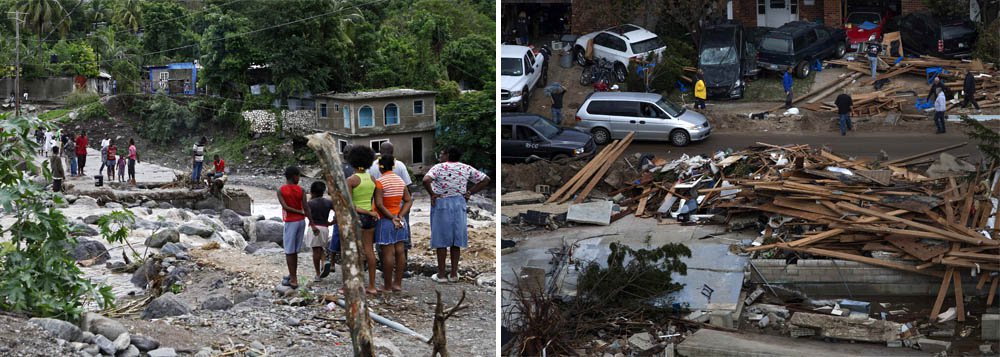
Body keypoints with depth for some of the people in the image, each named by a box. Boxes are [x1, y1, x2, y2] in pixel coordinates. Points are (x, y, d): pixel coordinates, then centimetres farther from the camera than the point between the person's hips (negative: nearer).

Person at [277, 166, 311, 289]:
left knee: (289, 252, 0)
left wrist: (301, 213, -9)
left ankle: (293, 279, -4)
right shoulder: (301, 190, -1)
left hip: (290, 222, -4)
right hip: (301, 221, 4)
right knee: (294, 251, 16)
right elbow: (306, 207, -9)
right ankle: (293, 275, 25)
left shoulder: (281, 191, -7)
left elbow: (285, 207, -15)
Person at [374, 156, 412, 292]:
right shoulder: (400, 180, 9)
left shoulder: (380, 182, -12)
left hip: (385, 221, -6)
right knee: (400, 252, 8)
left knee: (388, 253, -3)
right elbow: (409, 200, 7)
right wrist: (400, 215, -3)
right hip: (400, 222, 6)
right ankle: (398, 283, 12)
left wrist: (391, 217, -13)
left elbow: (379, 204, -19)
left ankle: (388, 285, 3)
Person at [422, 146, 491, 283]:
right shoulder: (466, 168, 4)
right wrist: (470, 192, 7)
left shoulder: (439, 167, -9)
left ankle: (441, 274, 7)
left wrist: (432, 194, -12)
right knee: (456, 240, 10)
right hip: (459, 205, 4)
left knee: (441, 240, 4)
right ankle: (454, 274, 13)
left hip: (441, 204, -4)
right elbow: (485, 180, 8)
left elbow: (426, 180, -27)